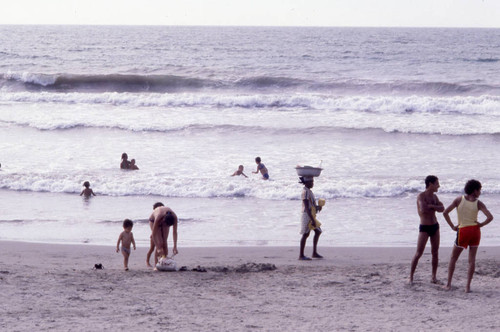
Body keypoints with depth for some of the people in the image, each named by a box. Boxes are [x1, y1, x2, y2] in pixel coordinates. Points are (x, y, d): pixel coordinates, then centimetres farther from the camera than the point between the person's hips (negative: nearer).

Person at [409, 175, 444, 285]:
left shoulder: (434, 196, 10)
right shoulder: (421, 196, -11)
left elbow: (442, 209, -3)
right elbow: (423, 209, -28)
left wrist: (430, 206, -17)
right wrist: (435, 208, -10)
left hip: (435, 226, 6)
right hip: (424, 228, -6)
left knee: (435, 252, 6)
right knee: (418, 253, -7)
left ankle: (434, 276, 14)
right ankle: (411, 277, -2)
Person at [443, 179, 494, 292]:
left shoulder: (459, 199, -3)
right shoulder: (479, 203, -5)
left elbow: (445, 213, -7)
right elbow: (490, 217, -16)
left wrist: (452, 227, 1)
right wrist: (481, 225, -2)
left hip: (462, 232, -1)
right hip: (475, 231, 1)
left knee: (453, 258, 13)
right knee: (472, 259, 6)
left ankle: (448, 284, 11)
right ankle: (468, 286, 0)